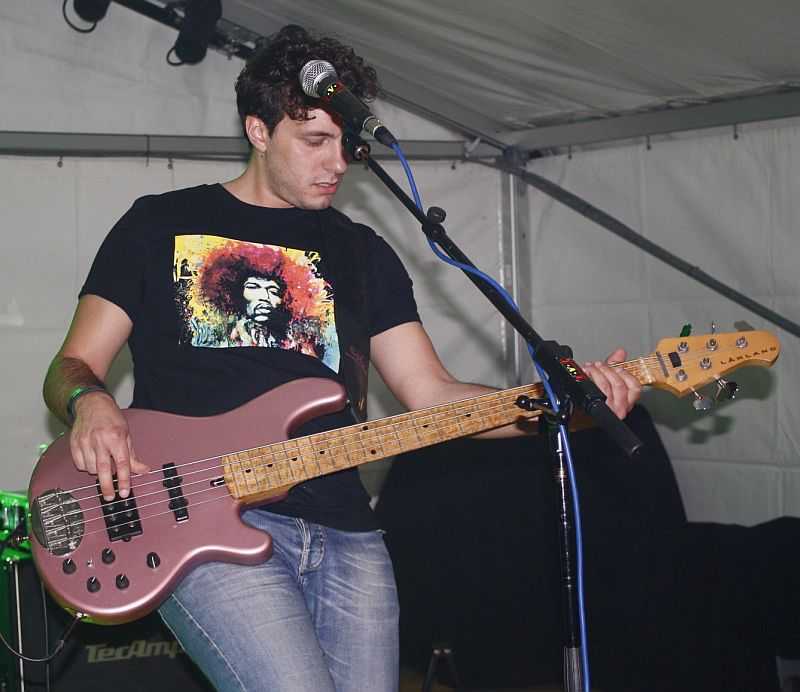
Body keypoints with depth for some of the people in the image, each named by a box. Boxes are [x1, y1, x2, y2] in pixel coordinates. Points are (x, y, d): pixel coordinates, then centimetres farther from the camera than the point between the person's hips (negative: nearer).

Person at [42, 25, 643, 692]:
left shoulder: (363, 252, 18)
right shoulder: (160, 224, 10)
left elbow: (429, 391, 11)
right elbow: (73, 365, 9)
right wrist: (89, 403, -16)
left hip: (343, 532, 4)